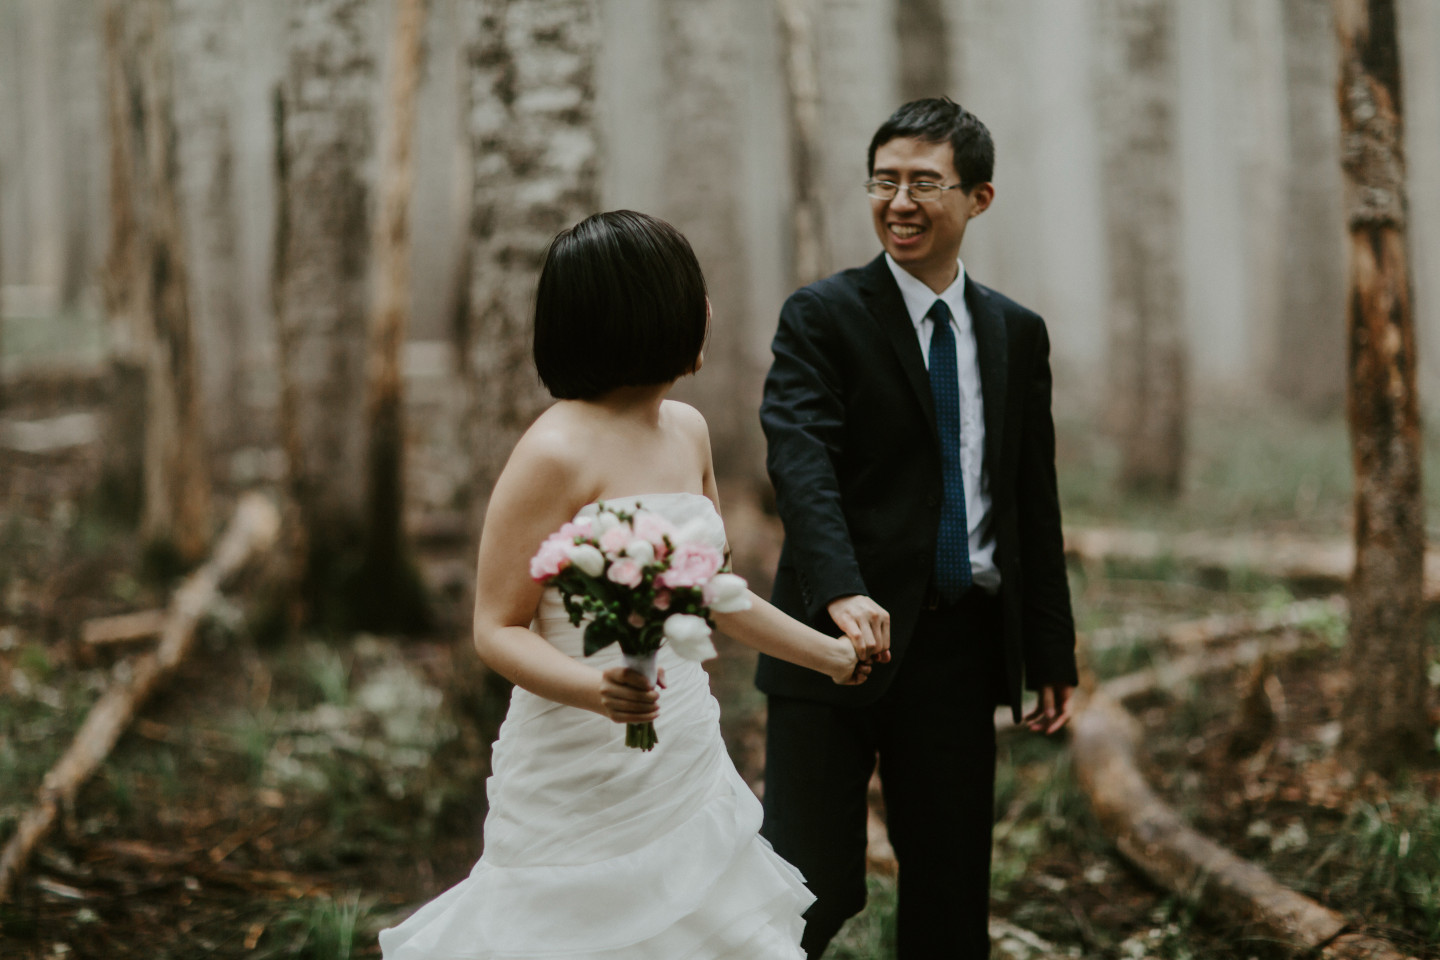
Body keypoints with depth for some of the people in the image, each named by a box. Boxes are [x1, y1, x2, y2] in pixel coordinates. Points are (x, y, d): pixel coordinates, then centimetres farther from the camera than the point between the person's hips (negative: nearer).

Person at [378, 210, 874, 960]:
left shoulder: (686, 431, 7)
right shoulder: (558, 453, -16)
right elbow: (497, 629, -14)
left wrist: (825, 654, 29)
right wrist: (596, 691, -31)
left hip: (687, 772, 8)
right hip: (586, 785, -8)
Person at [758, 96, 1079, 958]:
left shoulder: (1017, 335, 12)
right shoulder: (822, 317, -3)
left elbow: (1034, 504, 14)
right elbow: (801, 462, -18)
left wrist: (1054, 657, 12)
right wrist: (840, 591, -35)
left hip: (963, 650, 4)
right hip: (844, 639, -4)